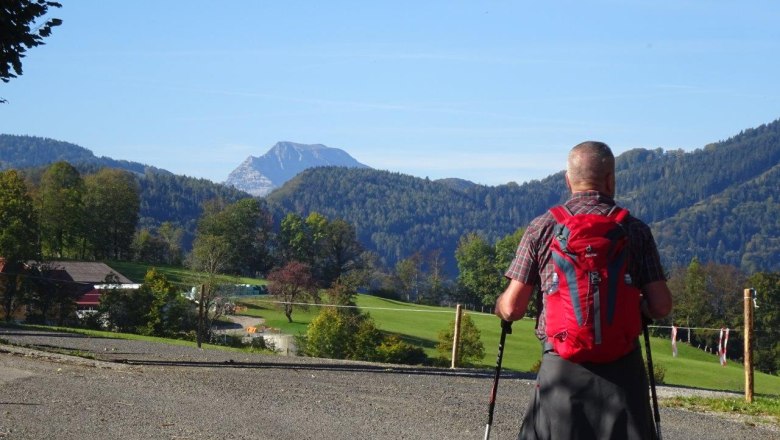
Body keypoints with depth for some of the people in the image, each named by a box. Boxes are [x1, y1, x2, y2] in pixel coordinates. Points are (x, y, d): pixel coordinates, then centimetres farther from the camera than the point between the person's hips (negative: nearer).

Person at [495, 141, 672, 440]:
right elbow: (661, 307, 0)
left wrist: (499, 305, 23)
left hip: (562, 367, 0)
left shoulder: (542, 228, 2)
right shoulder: (635, 229, 3)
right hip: (622, 368, 0)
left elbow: (513, 308, -1)